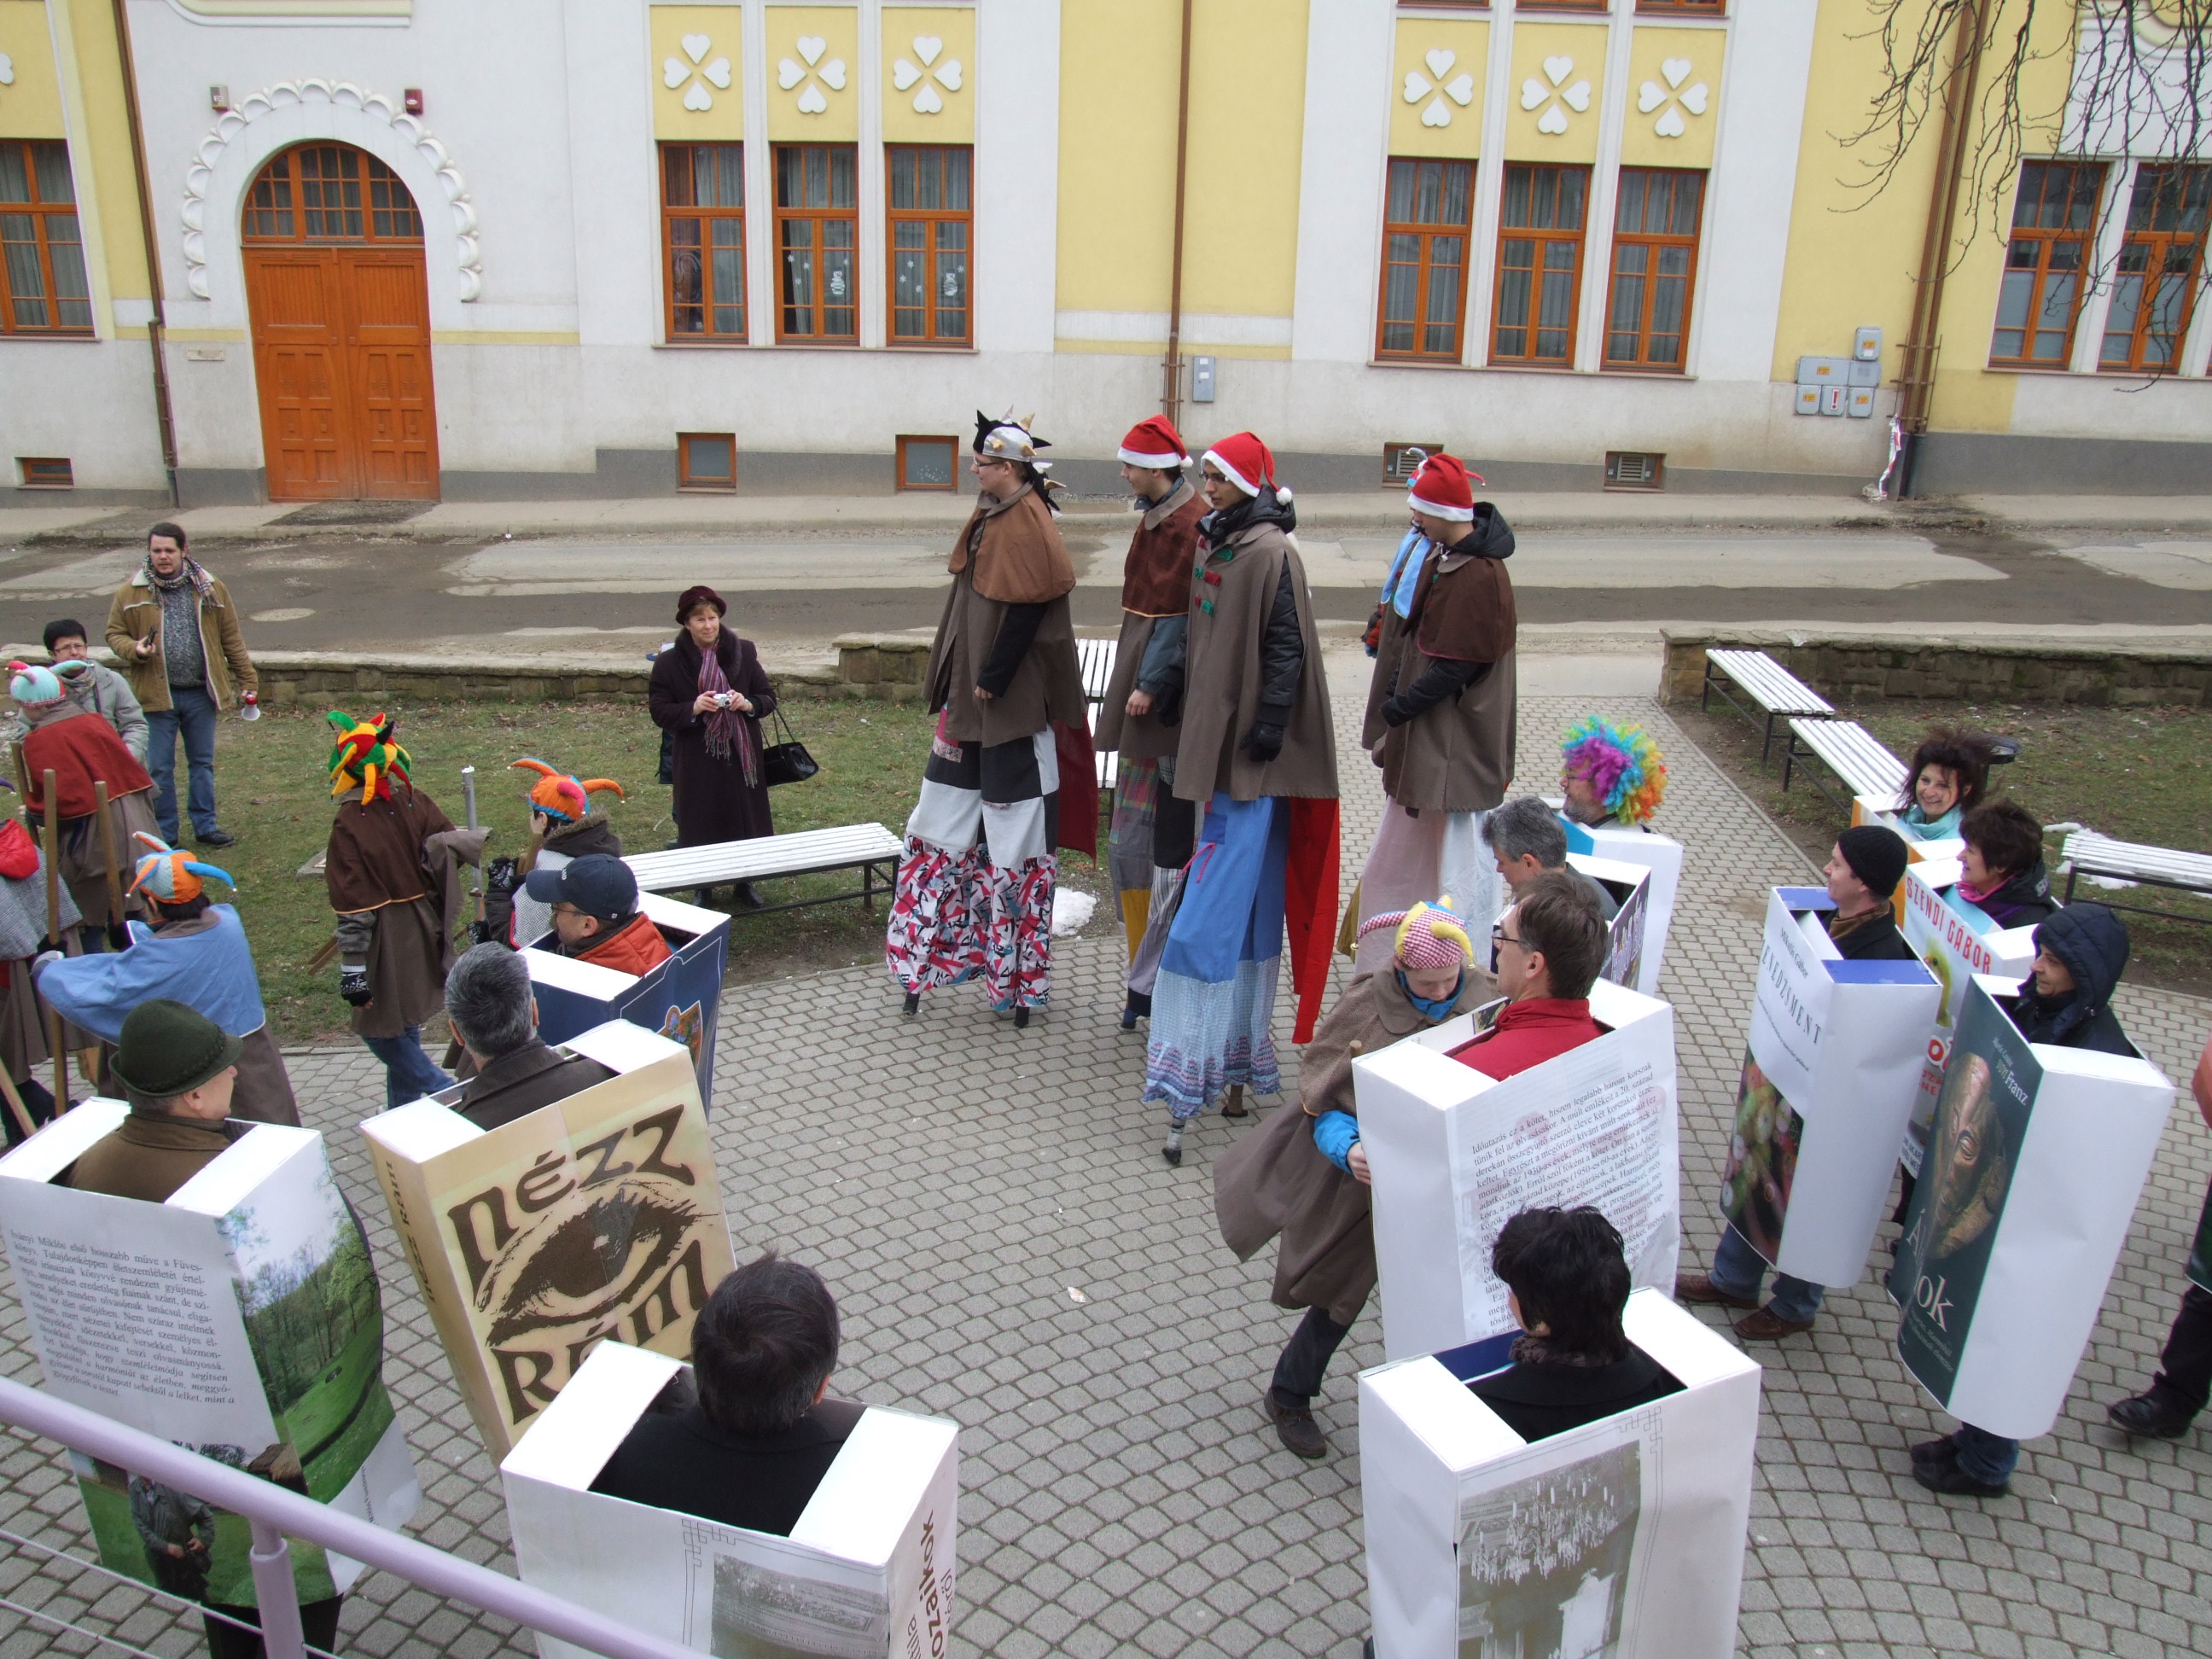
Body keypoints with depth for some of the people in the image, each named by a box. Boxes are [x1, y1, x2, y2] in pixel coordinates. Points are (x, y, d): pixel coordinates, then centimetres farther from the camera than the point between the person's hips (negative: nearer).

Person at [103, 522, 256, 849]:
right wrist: (134, 650, -16)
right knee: (159, 768, 6)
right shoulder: (131, 594, -2)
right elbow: (114, 634, 7)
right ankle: (164, 833, 17)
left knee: (203, 763, 13)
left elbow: (232, 639, 7)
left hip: (201, 693, 1)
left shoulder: (210, 589, 2)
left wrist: (247, 681, 6)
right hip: (156, 695, -1)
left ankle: (205, 826, 25)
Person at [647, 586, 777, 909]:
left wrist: (748, 704, -16)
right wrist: (692, 709, -21)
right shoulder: (669, 663, -3)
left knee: (746, 820, 9)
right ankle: (703, 889, 20)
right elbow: (659, 712, -3)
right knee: (700, 826, 3)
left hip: (741, 755, 2)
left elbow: (769, 698, 6)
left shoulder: (743, 653, 1)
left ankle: (745, 883, 26)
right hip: (696, 761, -1)